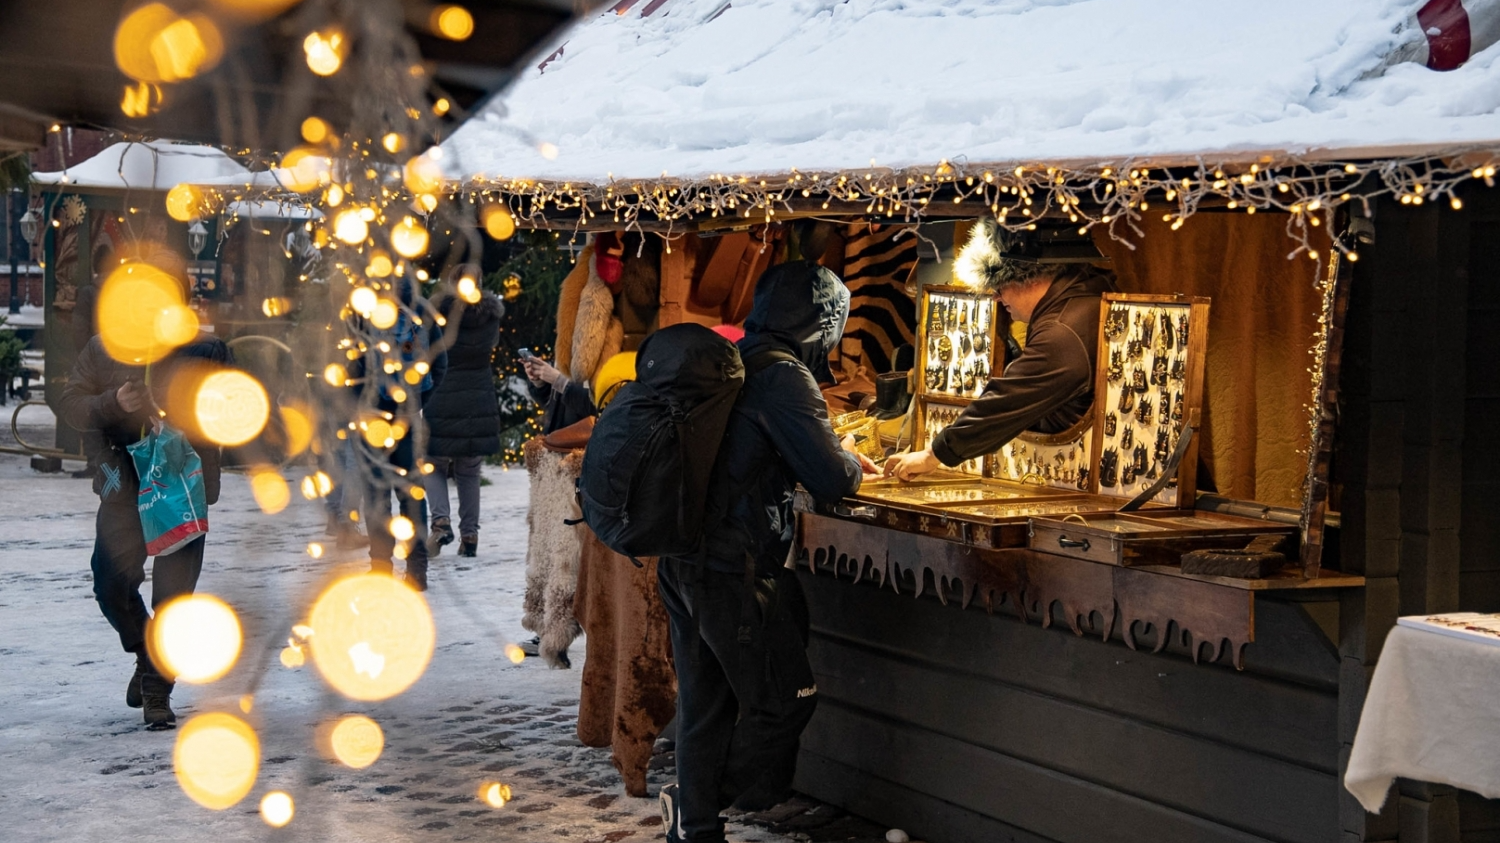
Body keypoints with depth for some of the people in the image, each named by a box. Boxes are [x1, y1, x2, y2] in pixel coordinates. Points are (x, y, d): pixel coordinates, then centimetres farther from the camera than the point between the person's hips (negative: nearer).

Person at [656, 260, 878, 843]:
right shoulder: (782, 375, -15)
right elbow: (831, 478, -19)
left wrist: (838, 462, 21)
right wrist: (851, 463, 4)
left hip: (682, 563, 9)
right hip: (733, 571, -9)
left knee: (703, 704, 16)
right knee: (783, 697, 5)